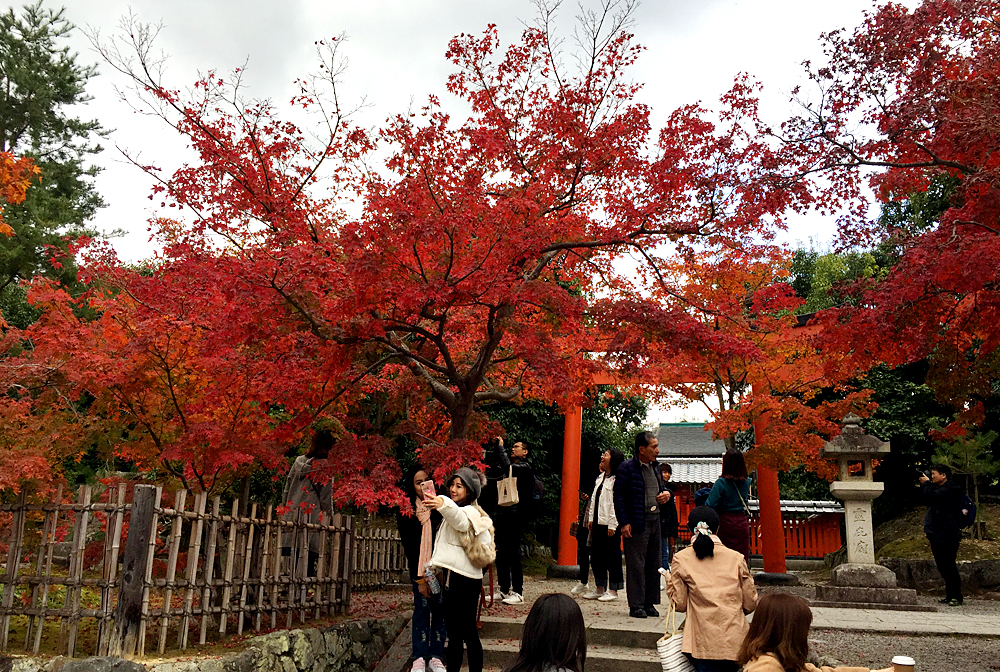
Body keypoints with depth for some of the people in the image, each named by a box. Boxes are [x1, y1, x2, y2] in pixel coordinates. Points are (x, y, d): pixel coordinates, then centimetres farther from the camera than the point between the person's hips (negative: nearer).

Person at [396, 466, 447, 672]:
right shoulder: (406, 512, -3)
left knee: (440, 609, 1)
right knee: (422, 607, -2)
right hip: (419, 567, 0)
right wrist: (420, 578, -5)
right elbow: (409, 547, -2)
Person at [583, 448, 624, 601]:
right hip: (598, 522, 9)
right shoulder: (600, 478, 17)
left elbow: (616, 503, -16)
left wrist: (612, 525, -17)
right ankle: (600, 588, 22)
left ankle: (613, 590, 7)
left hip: (610, 524, -9)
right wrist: (591, 518, 14)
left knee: (612, 556, -1)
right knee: (596, 554, 12)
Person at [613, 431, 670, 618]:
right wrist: (624, 523, -15)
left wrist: (666, 494, 4)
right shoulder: (626, 468, -10)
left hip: (655, 521, 7)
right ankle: (636, 605, 7)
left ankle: (649, 603, 21)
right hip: (636, 524, -7)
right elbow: (618, 497, -11)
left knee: (653, 564, 11)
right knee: (636, 565, -1)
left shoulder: (655, 467, 14)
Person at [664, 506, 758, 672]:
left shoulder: (681, 560, 0)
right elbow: (750, 604, 8)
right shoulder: (736, 558, 5)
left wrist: (669, 580, 19)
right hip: (735, 639, 2)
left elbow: (679, 604, 3)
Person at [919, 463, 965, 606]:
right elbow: (925, 499, 22)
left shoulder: (950, 488, -11)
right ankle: (950, 595, 17)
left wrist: (926, 483, -8)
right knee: (942, 566, 11)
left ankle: (956, 596, -1)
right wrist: (923, 485, 10)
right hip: (936, 534, 9)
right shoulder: (937, 488, 17)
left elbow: (932, 496, -24)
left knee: (948, 565, -7)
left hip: (948, 535, -9)